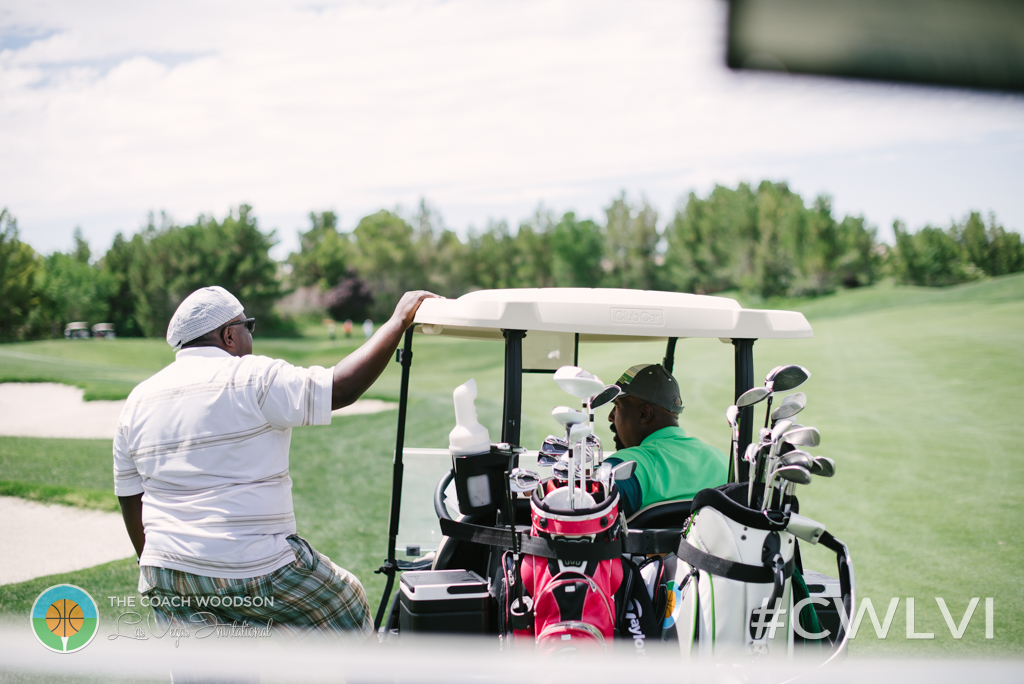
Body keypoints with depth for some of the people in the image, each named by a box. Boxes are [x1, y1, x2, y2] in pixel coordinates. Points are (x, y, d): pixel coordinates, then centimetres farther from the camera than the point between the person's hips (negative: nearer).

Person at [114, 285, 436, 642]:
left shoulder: (138, 401, 11)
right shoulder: (254, 378, -10)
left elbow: (130, 499, 14)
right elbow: (341, 388, -14)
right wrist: (399, 320, -5)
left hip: (166, 579, 6)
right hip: (254, 573, -6)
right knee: (346, 611, 18)